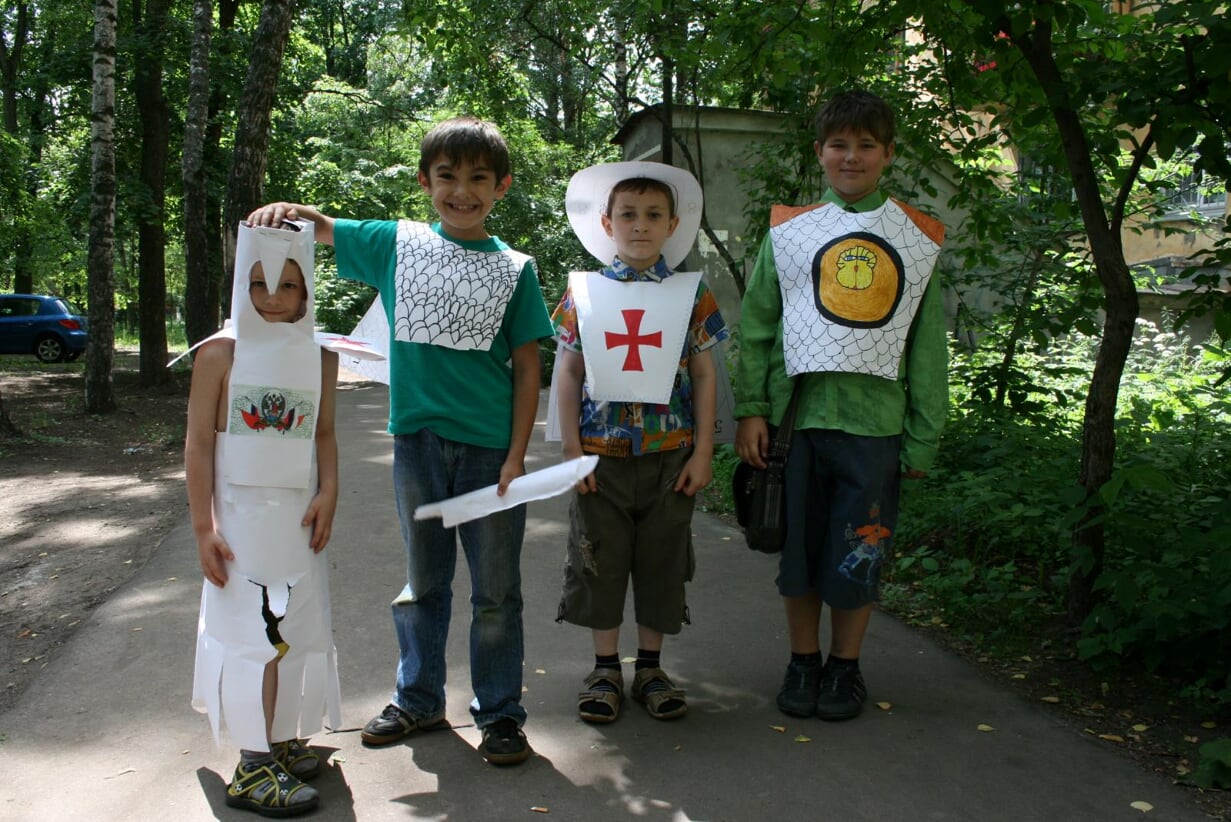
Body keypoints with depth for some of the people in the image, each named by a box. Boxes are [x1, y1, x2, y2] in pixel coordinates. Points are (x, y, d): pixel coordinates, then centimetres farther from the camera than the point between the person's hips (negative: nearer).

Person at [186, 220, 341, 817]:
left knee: (296, 627, 11)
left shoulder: (318, 357, 4)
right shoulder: (221, 354, -7)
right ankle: (253, 767, 7)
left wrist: (328, 493, -6)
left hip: (298, 518, 4)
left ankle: (281, 738, 29)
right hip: (240, 516, -4)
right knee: (253, 633, -2)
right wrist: (203, 528, -11)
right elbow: (199, 444, -8)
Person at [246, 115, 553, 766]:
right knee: (423, 583, 16)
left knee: (496, 590, 6)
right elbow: (318, 230, 11)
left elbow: (527, 368, -1)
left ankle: (500, 712, 21)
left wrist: (517, 457, -7)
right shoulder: (395, 243, 5)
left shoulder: (515, 268, 1)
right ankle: (419, 698, 33)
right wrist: (285, 210, -14)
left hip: (490, 446, -1)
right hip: (418, 441, 2)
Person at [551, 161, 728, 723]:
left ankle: (651, 667, 26)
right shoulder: (583, 291, 2)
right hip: (601, 453, 0)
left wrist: (702, 452, -2)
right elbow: (568, 371, 3)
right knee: (600, 560, 8)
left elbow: (704, 375, 3)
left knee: (662, 560, 9)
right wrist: (572, 449, -3)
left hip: (669, 453, 0)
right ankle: (605, 669, 24)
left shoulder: (690, 293, 2)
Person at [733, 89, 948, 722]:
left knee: (858, 553, 6)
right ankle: (803, 662, 26)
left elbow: (928, 345, 7)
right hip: (797, 413, 0)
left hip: (874, 418, 0)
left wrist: (924, 437, 3)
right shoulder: (790, 229, 7)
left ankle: (845, 666, 26)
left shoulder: (917, 239, 8)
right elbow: (756, 325, 6)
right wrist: (750, 408, -3)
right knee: (798, 547, 8)